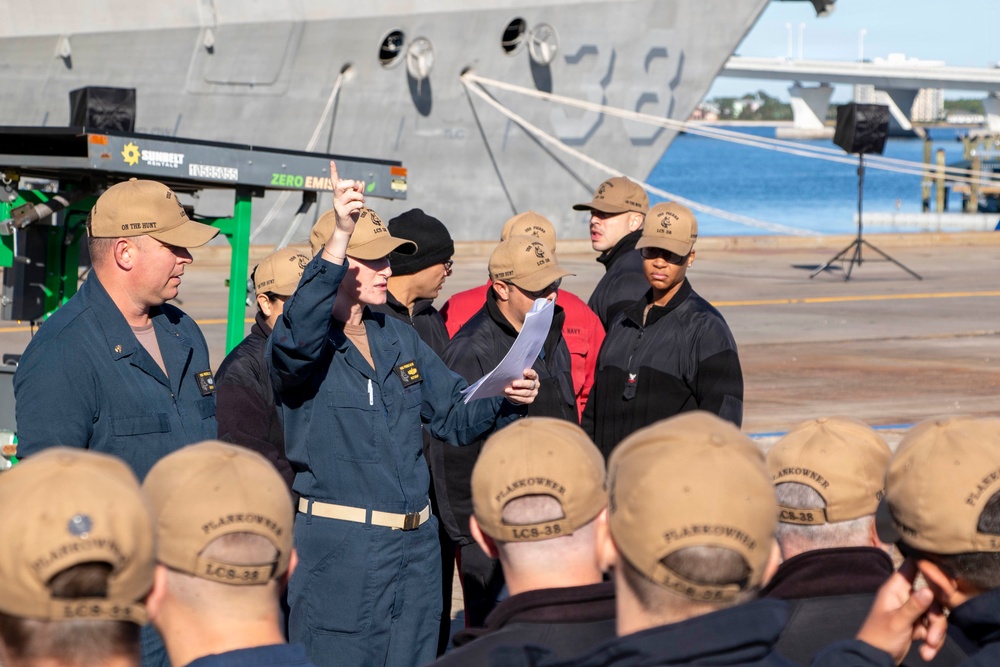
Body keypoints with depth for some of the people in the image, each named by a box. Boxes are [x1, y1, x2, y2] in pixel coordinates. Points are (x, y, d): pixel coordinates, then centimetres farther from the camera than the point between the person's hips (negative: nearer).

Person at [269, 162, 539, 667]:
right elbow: (298, 337, -33)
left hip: (416, 545, 7)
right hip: (338, 547, -7)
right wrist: (340, 235, -42)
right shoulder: (302, 341, -7)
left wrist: (507, 400, -3)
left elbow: (456, 415, 19)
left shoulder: (398, 338, 14)